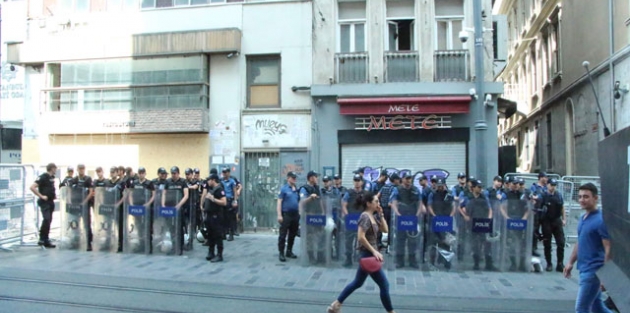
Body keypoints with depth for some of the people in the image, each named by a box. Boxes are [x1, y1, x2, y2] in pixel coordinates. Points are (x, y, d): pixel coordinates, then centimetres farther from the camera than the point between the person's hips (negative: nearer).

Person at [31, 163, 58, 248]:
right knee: (47, 219, -18)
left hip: (51, 202, 8)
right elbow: (32, 187, -21)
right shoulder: (43, 177, -13)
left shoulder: (52, 177, 12)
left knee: (49, 220, 10)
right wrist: (41, 196, -19)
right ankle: (42, 239, -12)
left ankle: (46, 240, 17)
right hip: (44, 202, -8)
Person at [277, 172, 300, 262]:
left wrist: (300, 213, 12)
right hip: (286, 214, -6)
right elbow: (279, 202, -8)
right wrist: (279, 215, -14)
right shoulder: (284, 189, -4)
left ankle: (289, 251, 22)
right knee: (283, 235, -3)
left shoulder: (297, 189, 12)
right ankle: (281, 253, 2)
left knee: (292, 234, 11)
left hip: (295, 215, 6)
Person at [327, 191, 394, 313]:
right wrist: (374, 251, -23)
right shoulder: (365, 217, -17)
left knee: (357, 283, 18)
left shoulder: (373, 217, 11)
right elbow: (361, 237, -24)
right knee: (384, 285, -2)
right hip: (367, 254, -10)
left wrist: (381, 215, 5)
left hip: (369, 253, 10)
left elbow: (385, 230, 13)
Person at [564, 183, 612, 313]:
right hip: (584, 269, 8)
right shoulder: (583, 218, 10)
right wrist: (570, 262, 17)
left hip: (593, 271, -8)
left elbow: (608, 249, -18)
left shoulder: (601, 220, -16)